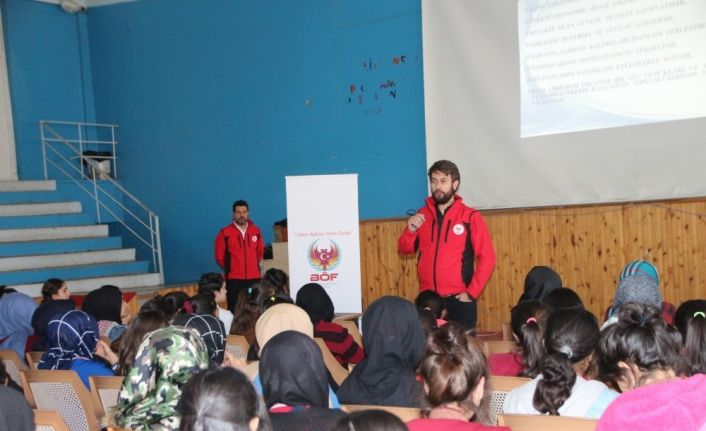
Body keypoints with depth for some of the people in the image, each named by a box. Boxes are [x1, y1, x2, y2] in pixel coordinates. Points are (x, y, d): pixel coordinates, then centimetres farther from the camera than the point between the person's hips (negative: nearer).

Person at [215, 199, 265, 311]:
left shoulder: (256, 231, 7)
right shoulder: (225, 233, -4)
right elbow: (219, 257, 4)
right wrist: (230, 269, 10)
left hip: (254, 278, 3)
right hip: (234, 279, -3)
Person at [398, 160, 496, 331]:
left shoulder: (470, 217, -5)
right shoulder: (422, 215, 7)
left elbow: (487, 258, -6)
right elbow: (405, 249, 12)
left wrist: (471, 293, -10)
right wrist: (410, 230, -8)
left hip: (459, 300, -3)